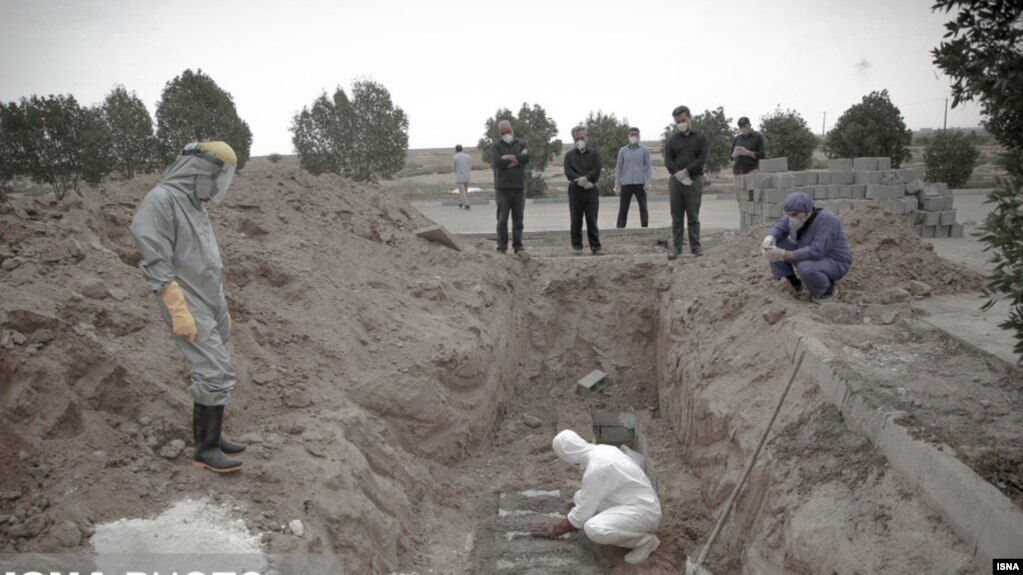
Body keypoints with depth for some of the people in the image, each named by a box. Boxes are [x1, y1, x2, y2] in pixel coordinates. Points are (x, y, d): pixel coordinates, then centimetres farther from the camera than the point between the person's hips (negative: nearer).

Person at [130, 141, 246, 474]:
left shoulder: (195, 206, 14)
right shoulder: (161, 200, -14)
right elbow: (156, 263, -19)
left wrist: (221, 308, 21)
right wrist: (180, 312, -22)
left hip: (211, 307, 9)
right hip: (190, 311, -9)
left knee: (214, 374, 12)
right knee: (217, 376, -9)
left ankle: (209, 437, 23)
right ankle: (206, 450, 3)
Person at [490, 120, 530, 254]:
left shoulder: (521, 143, 10)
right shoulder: (495, 146, 4)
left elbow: (526, 158, -10)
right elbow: (498, 163, -14)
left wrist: (509, 157, -10)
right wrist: (518, 159, -8)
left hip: (519, 187, 2)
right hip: (503, 187, -2)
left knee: (518, 219, 5)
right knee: (502, 219, -3)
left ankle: (518, 246, 10)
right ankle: (502, 248, 0)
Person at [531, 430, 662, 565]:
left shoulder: (597, 468, -26)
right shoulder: (601, 450, 2)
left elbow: (582, 513, -17)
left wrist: (555, 529, -2)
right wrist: (579, 497, 43)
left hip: (644, 511, -9)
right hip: (637, 501, 9)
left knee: (593, 529, -29)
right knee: (581, 497, 8)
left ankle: (644, 540, -7)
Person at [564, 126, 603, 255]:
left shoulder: (594, 154, 10)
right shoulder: (569, 155, 12)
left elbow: (596, 170, -3)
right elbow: (568, 172, -2)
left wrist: (585, 178, -19)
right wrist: (580, 181, -16)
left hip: (591, 190, -1)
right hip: (575, 190, 1)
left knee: (592, 220, 0)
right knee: (576, 220, 2)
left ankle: (596, 246, 3)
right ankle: (577, 246, 8)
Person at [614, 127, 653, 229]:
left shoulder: (644, 150, 7)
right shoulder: (622, 151, 10)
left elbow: (648, 166, 4)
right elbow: (618, 167, 10)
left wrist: (648, 182, -6)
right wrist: (617, 183, 3)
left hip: (640, 183, -1)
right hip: (626, 183, 1)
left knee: (643, 207, 1)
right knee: (623, 209, 0)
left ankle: (645, 227, 4)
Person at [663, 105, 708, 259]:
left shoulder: (700, 138, 7)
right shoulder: (672, 140, 12)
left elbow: (701, 159, -4)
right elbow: (668, 160, 2)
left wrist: (686, 171, -15)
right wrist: (678, 174, -14)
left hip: (694, 180, -1)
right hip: (676, 181, 2)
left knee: (693, 216, 3)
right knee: (677, 216, 3)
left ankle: (696, 246, 8)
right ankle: (676, 246, 7)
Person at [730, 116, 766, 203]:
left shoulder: (757, 137, 4)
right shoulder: (736, 139, 16)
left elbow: (761, 155, -1)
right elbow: (732, 156, 19)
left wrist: (747, 152, -14)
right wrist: (735, 154, -5)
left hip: (751, 170, -4)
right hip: (738, 171, 5)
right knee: (739, 199, -1)